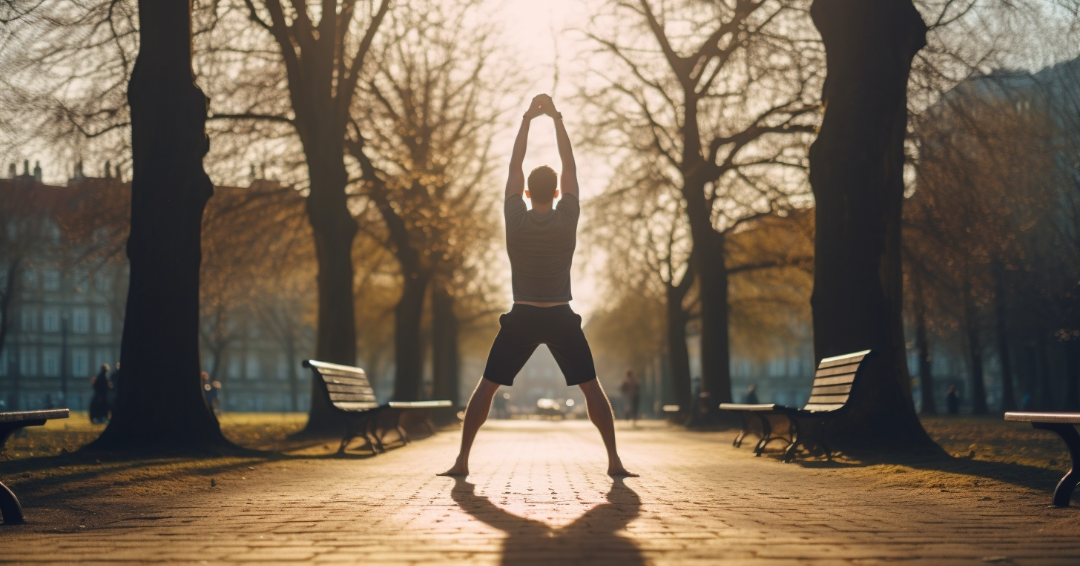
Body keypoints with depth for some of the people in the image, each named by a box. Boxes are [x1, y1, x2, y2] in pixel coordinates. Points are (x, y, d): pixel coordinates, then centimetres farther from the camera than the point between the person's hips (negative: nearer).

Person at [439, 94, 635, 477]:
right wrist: (557, 120, 2)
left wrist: (526, 121, 5)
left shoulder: (516, 219, -6)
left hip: (521, 318, 0)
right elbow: (570, 168, 0)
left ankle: (462, 460, 1)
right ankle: (614, 460, 1)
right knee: (591, 387, 7)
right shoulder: (567, 219, -8)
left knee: (486, 386, 6)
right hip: (561, 319, 0)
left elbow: (513, 168, 1)